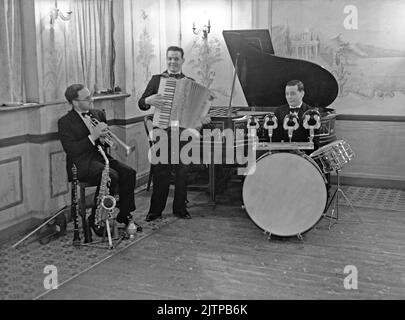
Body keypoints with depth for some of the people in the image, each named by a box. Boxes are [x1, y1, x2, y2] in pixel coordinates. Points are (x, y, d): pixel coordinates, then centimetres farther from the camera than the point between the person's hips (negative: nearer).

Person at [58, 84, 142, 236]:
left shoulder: (98, 114, 15)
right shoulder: (65, 122, -5)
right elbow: (71, 150, -16)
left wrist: (104, 139, -5)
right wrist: (93, 137, -23)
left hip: (101, 156, 6)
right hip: (82, 163, -6)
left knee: (129, 173, -17)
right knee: (111, 176, -31)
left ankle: (124, 215, -2)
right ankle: (95, 219, -14)